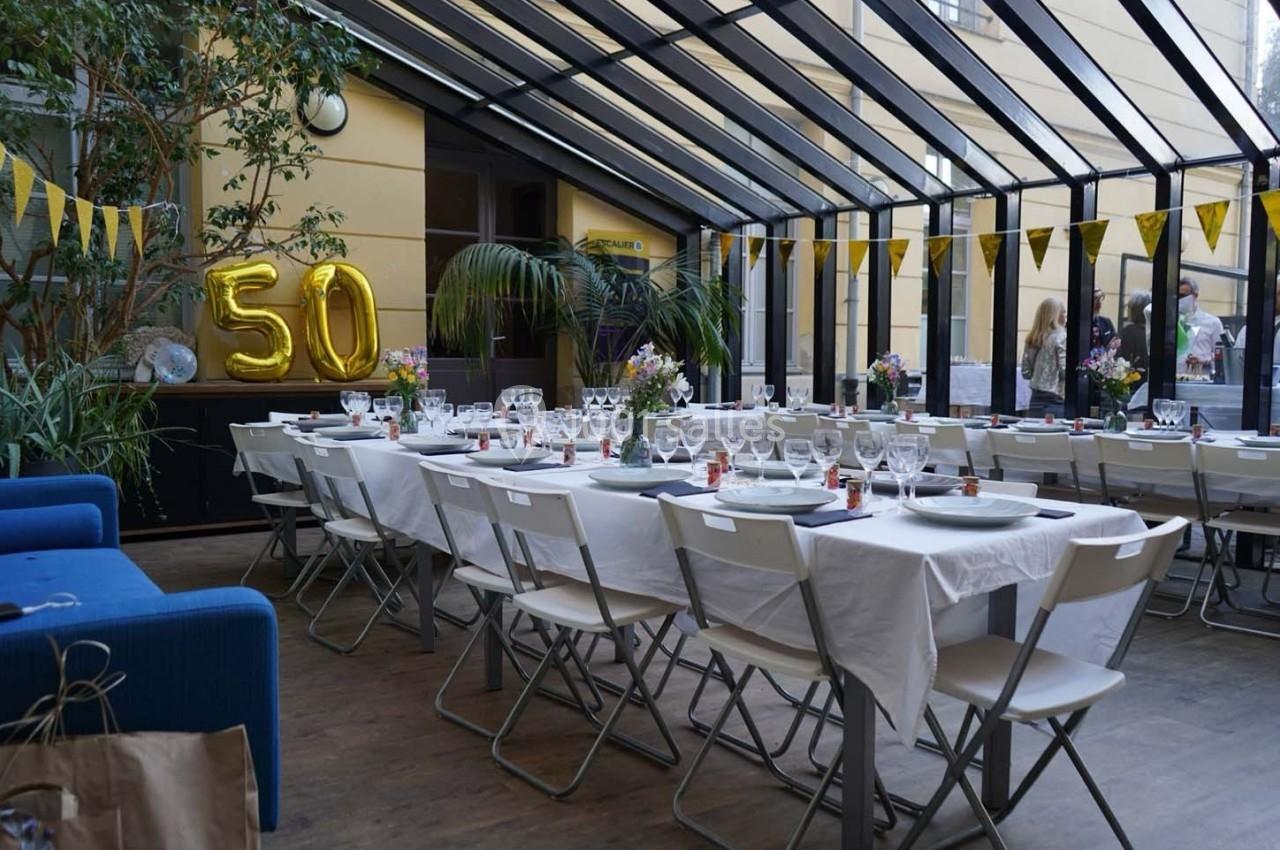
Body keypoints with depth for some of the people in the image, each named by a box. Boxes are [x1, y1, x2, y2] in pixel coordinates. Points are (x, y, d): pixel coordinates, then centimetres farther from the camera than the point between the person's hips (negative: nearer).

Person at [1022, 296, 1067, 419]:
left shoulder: (1032, 338, 8)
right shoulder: (1061, 337, -9)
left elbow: (1026, 373, 10)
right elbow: (1065, 371, -13)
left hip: (1036, 400, 6)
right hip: (1055, 400, -6)